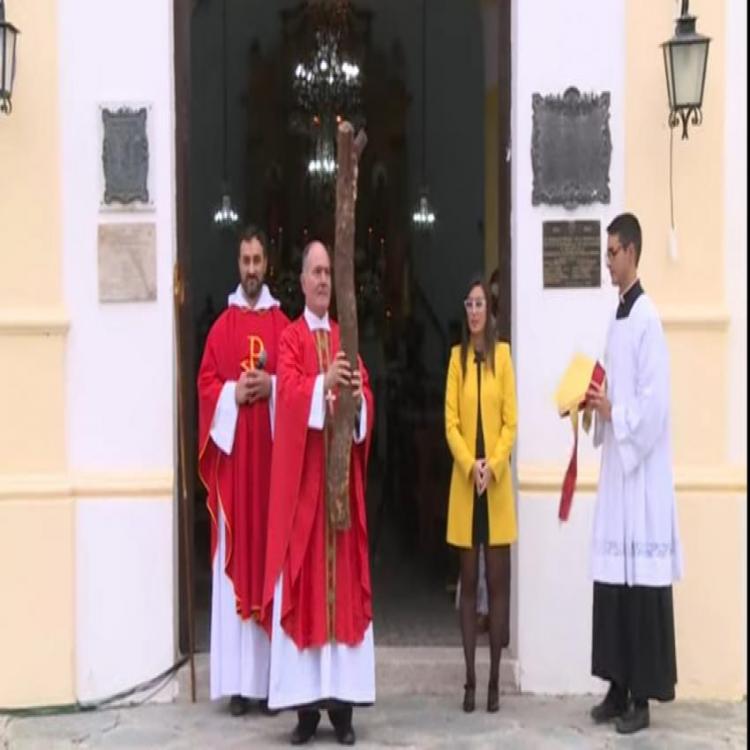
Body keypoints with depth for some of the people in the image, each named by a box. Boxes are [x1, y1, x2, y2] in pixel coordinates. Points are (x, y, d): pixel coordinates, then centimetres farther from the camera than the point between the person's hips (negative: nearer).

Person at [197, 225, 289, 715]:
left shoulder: (283, 325, 9)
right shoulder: (221, 326, 9)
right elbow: (206, 383, 4)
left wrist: (271, 387, -12)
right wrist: (234, 393, -13)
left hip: (273, 451, 0)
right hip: (232, 453, 0)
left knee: (272, 553, 1)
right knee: (235, 556, -1)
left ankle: (273, 675, 8)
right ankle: (240, 681, 4)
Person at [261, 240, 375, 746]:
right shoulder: (290, 338, 3)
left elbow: (368, 403, 6)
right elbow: (289, 395, -12)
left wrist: (357, 392, -15)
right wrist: (324, 382, -28)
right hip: (301, 477, -4)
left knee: (343, 580, 3)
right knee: (303, 579, -3)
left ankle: (342, 703, 9)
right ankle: (307, 704, 3)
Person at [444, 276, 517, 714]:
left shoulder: (503, 354, 2)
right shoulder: (457, 357, 6)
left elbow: (511, 421, 0)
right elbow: (451, 422, 2)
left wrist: (493, 465, -13)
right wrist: (470, 465, -13)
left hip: (498, 484, -1)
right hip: (465, 483, 1)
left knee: (498, 582, 3)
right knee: (469, 582, 5)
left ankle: (494, 679, 10)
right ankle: (470, 678, 11)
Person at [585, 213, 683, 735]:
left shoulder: (648, 318, -13)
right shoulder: (618, 316, 15)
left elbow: (654, 403, -17)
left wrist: (611, 412, -15)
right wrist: (597, 403, 4)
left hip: (641, 467, -9)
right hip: (616, 463, 9)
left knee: (641, 579, -3)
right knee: (612, 578, 10)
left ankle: (642, 696, 5)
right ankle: (618, 687, 18)